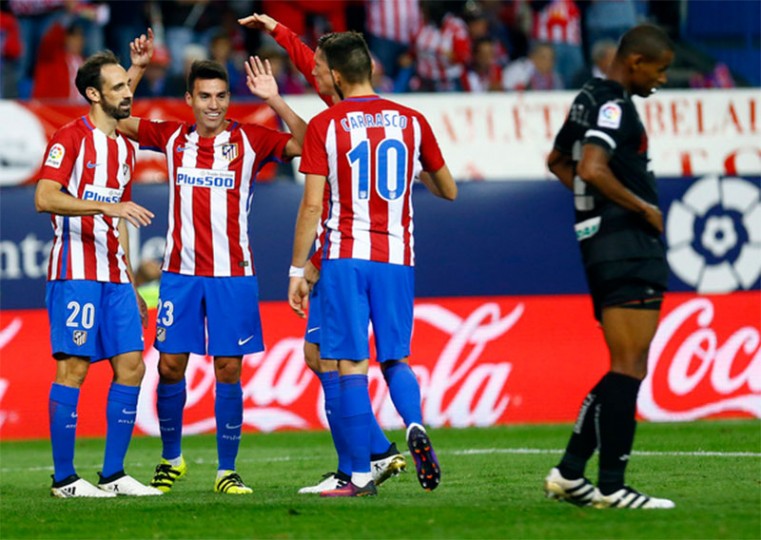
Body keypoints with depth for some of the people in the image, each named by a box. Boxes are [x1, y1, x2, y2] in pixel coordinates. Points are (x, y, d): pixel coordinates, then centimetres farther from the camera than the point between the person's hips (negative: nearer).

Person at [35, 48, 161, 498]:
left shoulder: (125, 148, 17)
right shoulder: (70, 137, -6)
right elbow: (45, 198, -19)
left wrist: (131, 287, 23)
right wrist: (107, 206, -26)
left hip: (114, 276, 8)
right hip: (75, 273, -8)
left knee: (131, 366, 3)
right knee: (73, 368, -7)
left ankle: (113, 474, 9)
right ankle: (65, 478, -2)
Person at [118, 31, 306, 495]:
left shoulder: (248, 140, 0)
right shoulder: (172, 138, 7)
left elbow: (305, 145, -10)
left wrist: (273, 99, -18)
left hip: (233, 274, -2)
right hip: (181, 273, 2)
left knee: (228, 371, -2)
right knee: (170, 366, 1)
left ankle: (227, 472, 5)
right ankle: (171, 459, 20)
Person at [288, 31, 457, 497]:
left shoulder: (324, 126, -4)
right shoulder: (411, 121, 6)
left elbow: (312, 206, -6)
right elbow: (449, 191, 15)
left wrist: (298, 270, 0)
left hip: (345, 257, -3)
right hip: (397, 257, 3)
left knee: (352, 365, -1)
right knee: (395, 358, 14)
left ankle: (361, 475, -4)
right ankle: (416, 426, -15)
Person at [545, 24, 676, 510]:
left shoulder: (590, 98, 17)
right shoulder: (613, 105, -13)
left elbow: (558, 161, 32)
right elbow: (593, 169, -27)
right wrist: (644, 208, -15)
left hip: (603, 245, 10)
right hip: (628, 247, -10)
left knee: (626, 370, 14)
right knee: (629, 369, -9)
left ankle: (569, 473, 13)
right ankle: (612, 487, -9)